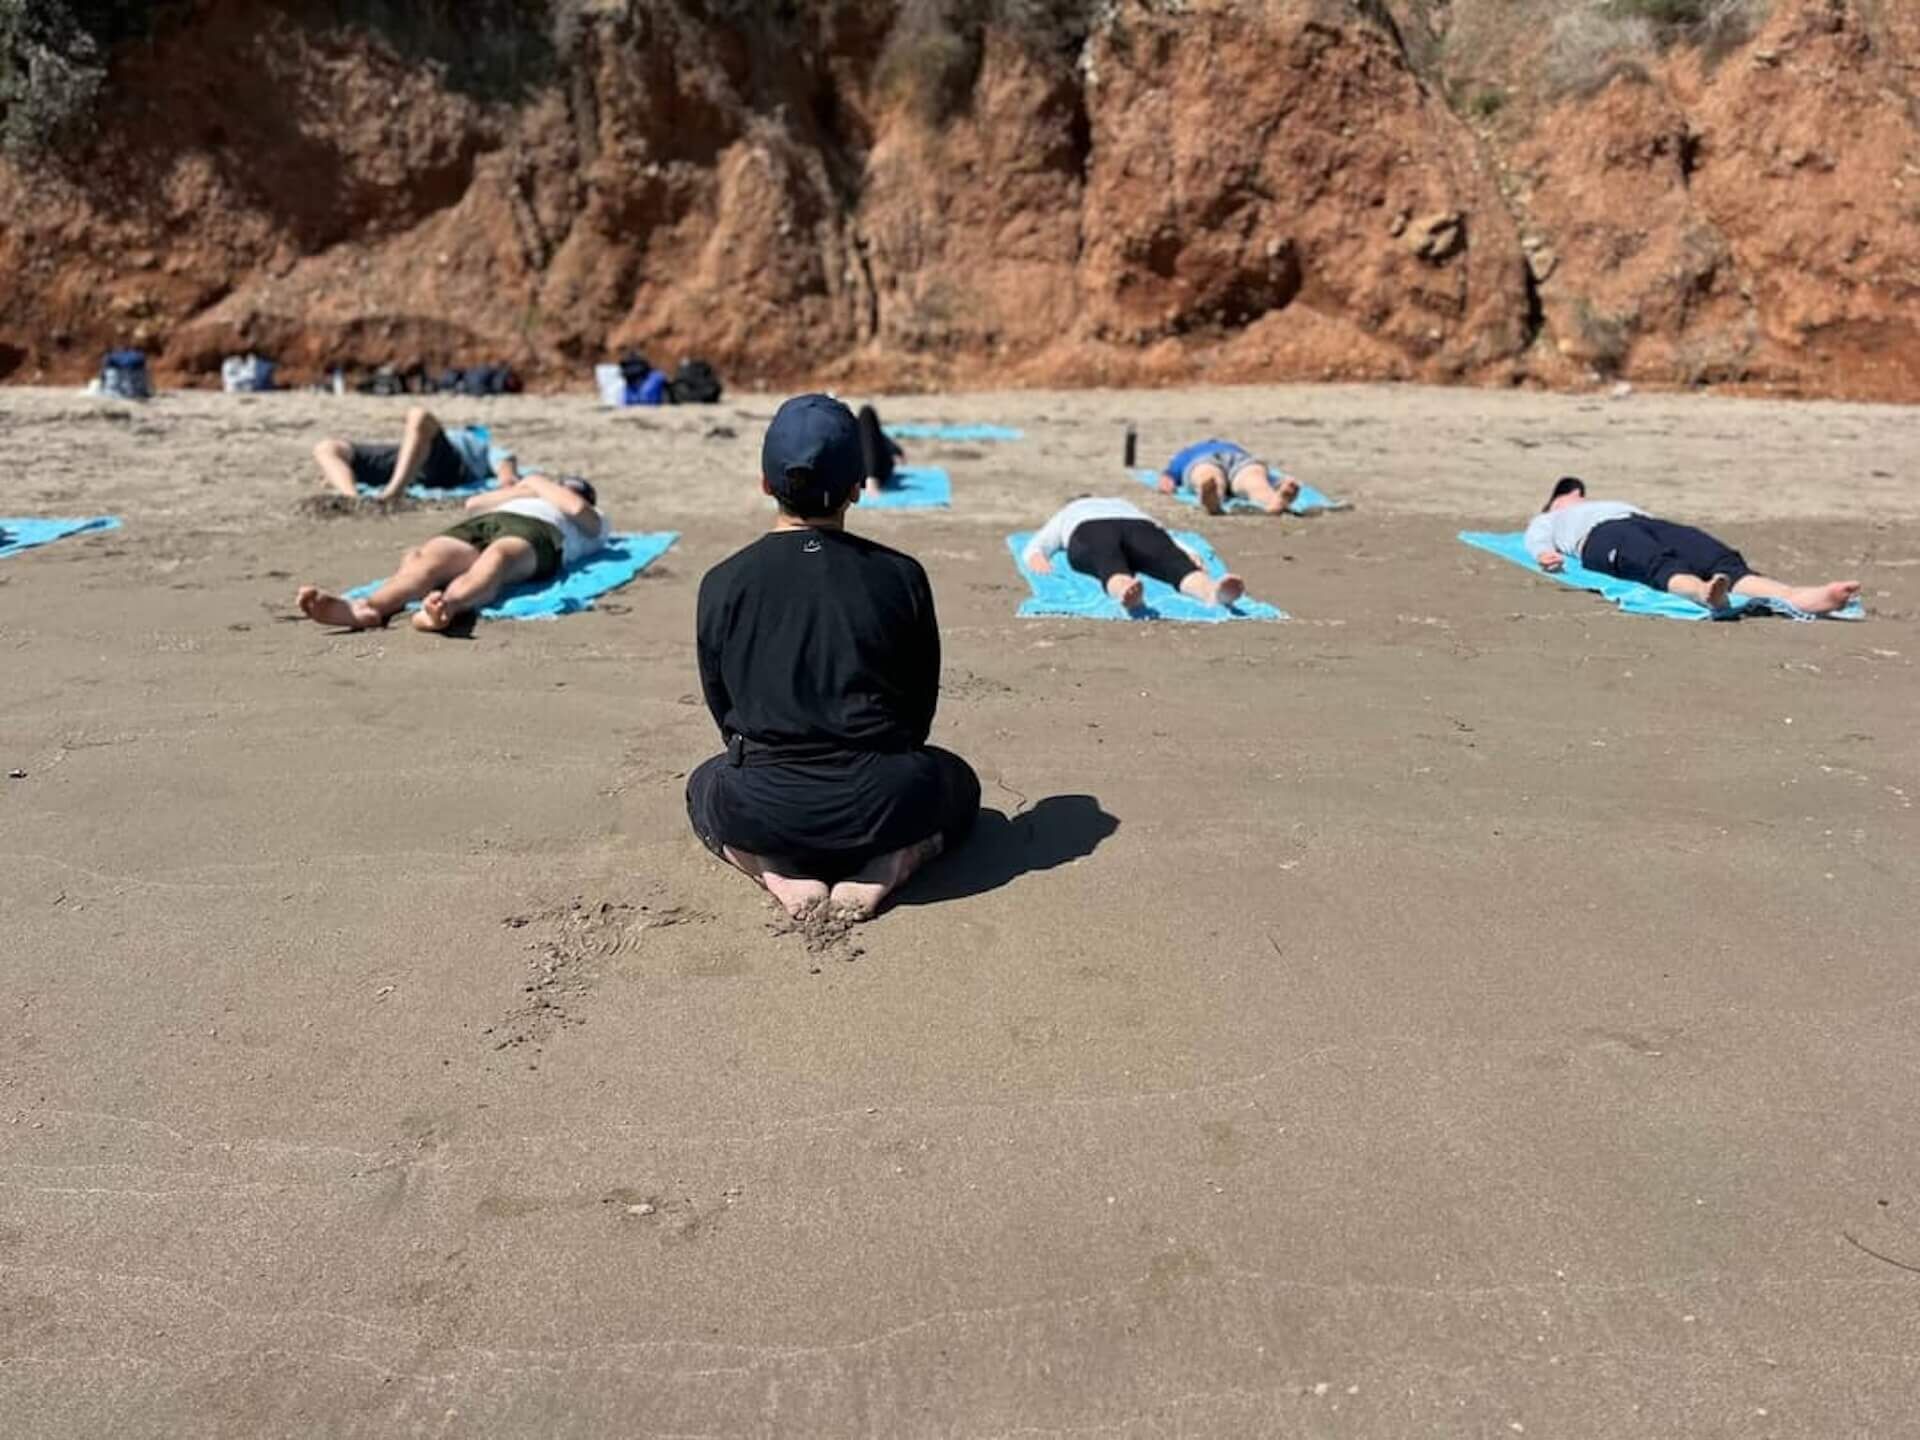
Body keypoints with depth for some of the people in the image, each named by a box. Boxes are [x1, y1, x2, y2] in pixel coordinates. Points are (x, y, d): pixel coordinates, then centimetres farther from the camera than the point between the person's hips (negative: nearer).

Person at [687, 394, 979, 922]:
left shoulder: (723, 584, -1)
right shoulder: (900, 576, -2)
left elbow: (722, 709, 8)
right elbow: (920, 706, 7)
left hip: (764, 815, 1)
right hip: (881, 804, 0)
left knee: (705, 785, 35)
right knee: (957, 781, 32)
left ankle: (784, 877, 5)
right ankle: (878, 874, 2)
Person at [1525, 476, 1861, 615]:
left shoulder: (1613, 504, 48)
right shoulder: (1545, 521, 37)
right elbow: (1538, 543, 13)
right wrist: (1545, 555, -14)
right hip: (1601, 535, -4)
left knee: (1723, 561, -28)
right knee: (1661, 565, -40)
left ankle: (1795, 596, -56)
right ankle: (1703, 592, -74)